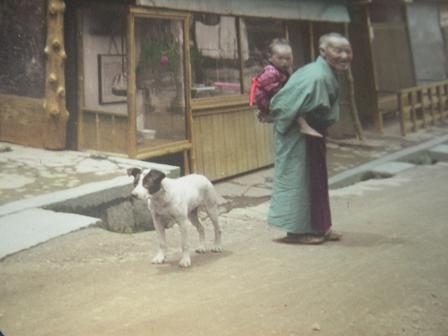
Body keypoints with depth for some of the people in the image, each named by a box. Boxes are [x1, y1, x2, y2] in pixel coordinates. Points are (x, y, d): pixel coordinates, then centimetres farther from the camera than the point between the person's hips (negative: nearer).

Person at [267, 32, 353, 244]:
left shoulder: (329, 74, 2)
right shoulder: (316, 77, -30)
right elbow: (284, 104, -29)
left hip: (311, 133, 10)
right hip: (296, 135, -10)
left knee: (316, 178, 15)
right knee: (298, 179, -1)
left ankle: (318, 227, 26)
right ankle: (297, 230, 11)